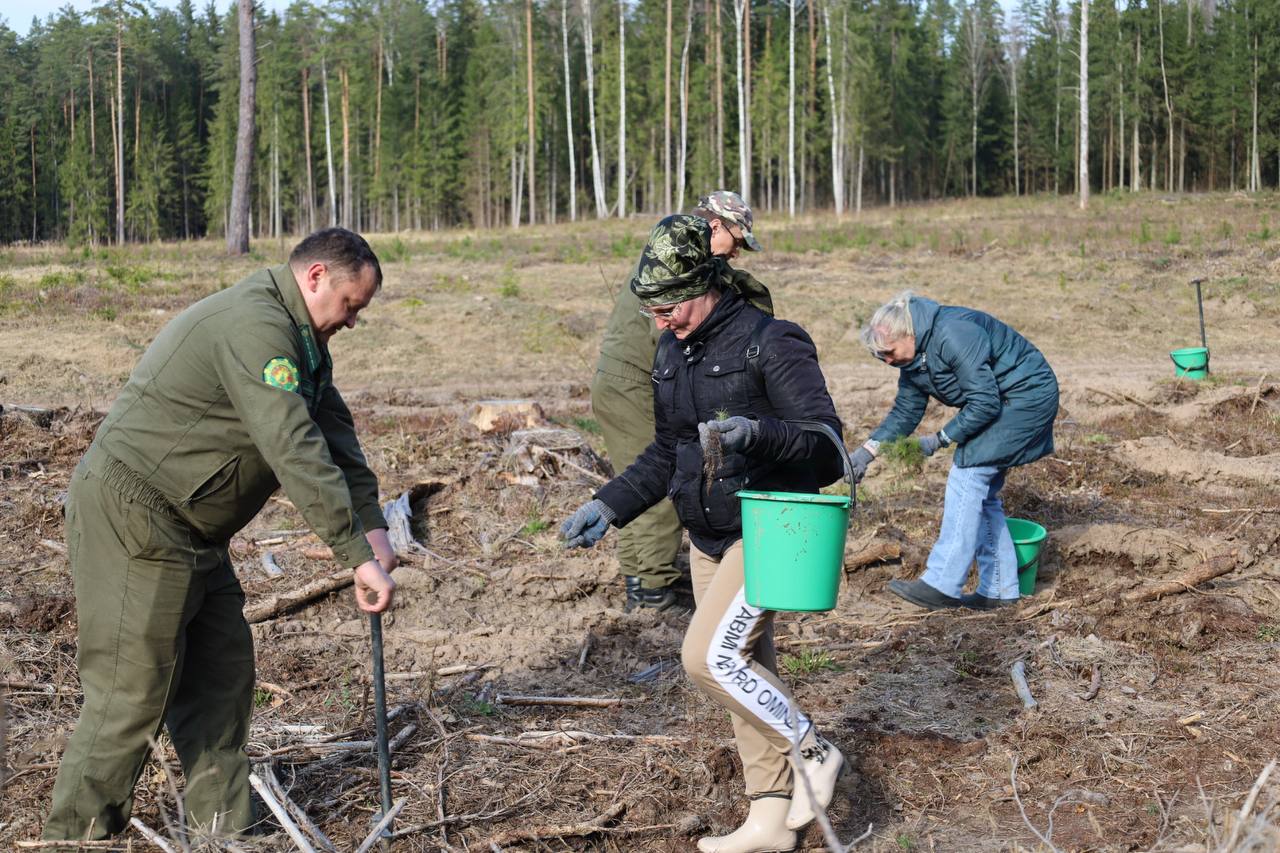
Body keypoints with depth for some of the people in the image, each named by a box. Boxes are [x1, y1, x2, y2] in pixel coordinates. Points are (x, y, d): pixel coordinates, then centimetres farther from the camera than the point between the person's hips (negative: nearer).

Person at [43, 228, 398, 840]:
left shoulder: (303, 341, 14)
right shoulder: (256, 326, -21)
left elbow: (334, 433, 11)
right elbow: (295, 451, -27)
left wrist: (373, 526, -1)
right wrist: (357, 557, -26)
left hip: (190, 528, 11)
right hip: (132, 517, -11)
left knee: (223, 673, 12)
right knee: (133, 694, -6)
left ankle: (223, 826, 20)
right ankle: (77, 834, 6)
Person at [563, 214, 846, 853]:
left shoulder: (770, 343, -15)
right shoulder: (672, 351, 9)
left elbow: (826, 444, -20)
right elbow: (666, 452, 19)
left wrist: (757, 433, -37)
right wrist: (609, 506, 9)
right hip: (708, 539, 8)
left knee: (708, 657, -18)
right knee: (746, 673, 12)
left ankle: (813, 753, 2)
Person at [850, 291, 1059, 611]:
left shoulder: (954, 336, -28)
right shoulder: (912, 357, 3)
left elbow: (985, 403, -27)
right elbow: (905, 412, 11)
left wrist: (940, 439, -21)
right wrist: (867, 450, -1)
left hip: (1026, 395, -10)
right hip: (998, 402, 10)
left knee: (967, 475, -17)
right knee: (981, 492, 8)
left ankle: (942, 585, -19)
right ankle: (999, 589, 15)